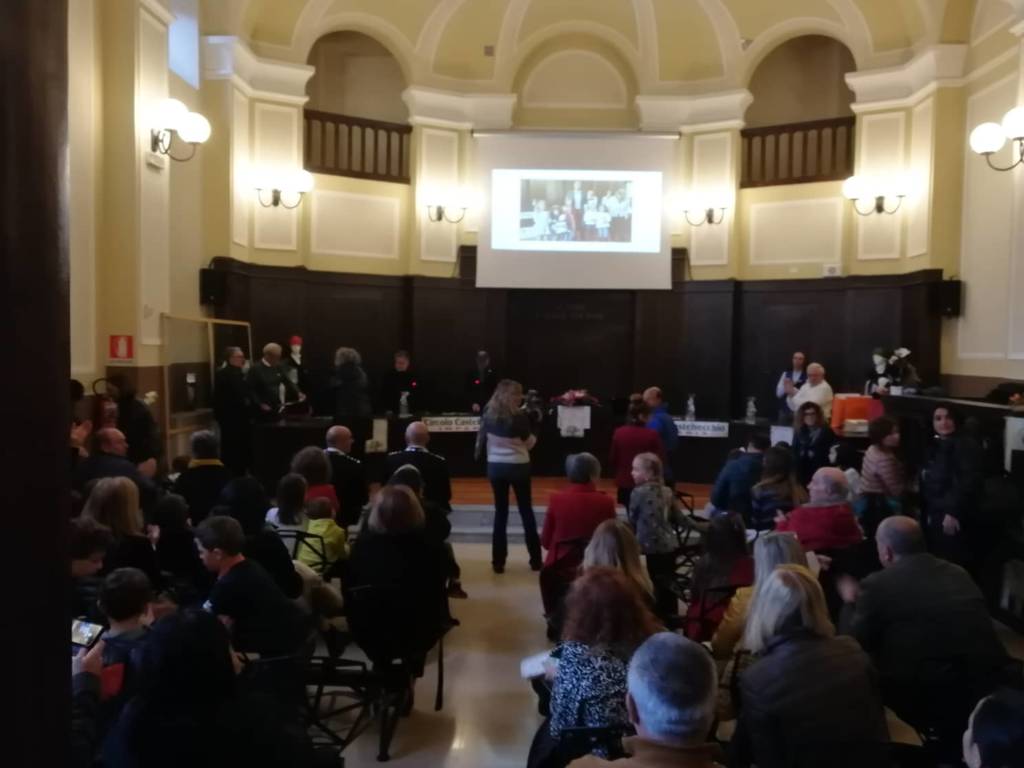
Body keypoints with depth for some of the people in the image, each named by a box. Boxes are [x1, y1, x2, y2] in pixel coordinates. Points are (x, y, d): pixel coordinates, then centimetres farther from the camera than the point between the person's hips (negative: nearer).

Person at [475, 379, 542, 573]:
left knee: (500, 512, 11)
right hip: (518, 466, -3)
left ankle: (498, 561, 10)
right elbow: (530, 443, -5)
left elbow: (483, 438, 8)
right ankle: (535, 559, 17)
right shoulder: (519, 416, -16)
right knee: (526, 511, 11)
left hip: (495, 467, 3)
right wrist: (532, 437, 13)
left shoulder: (488, 414, -3)